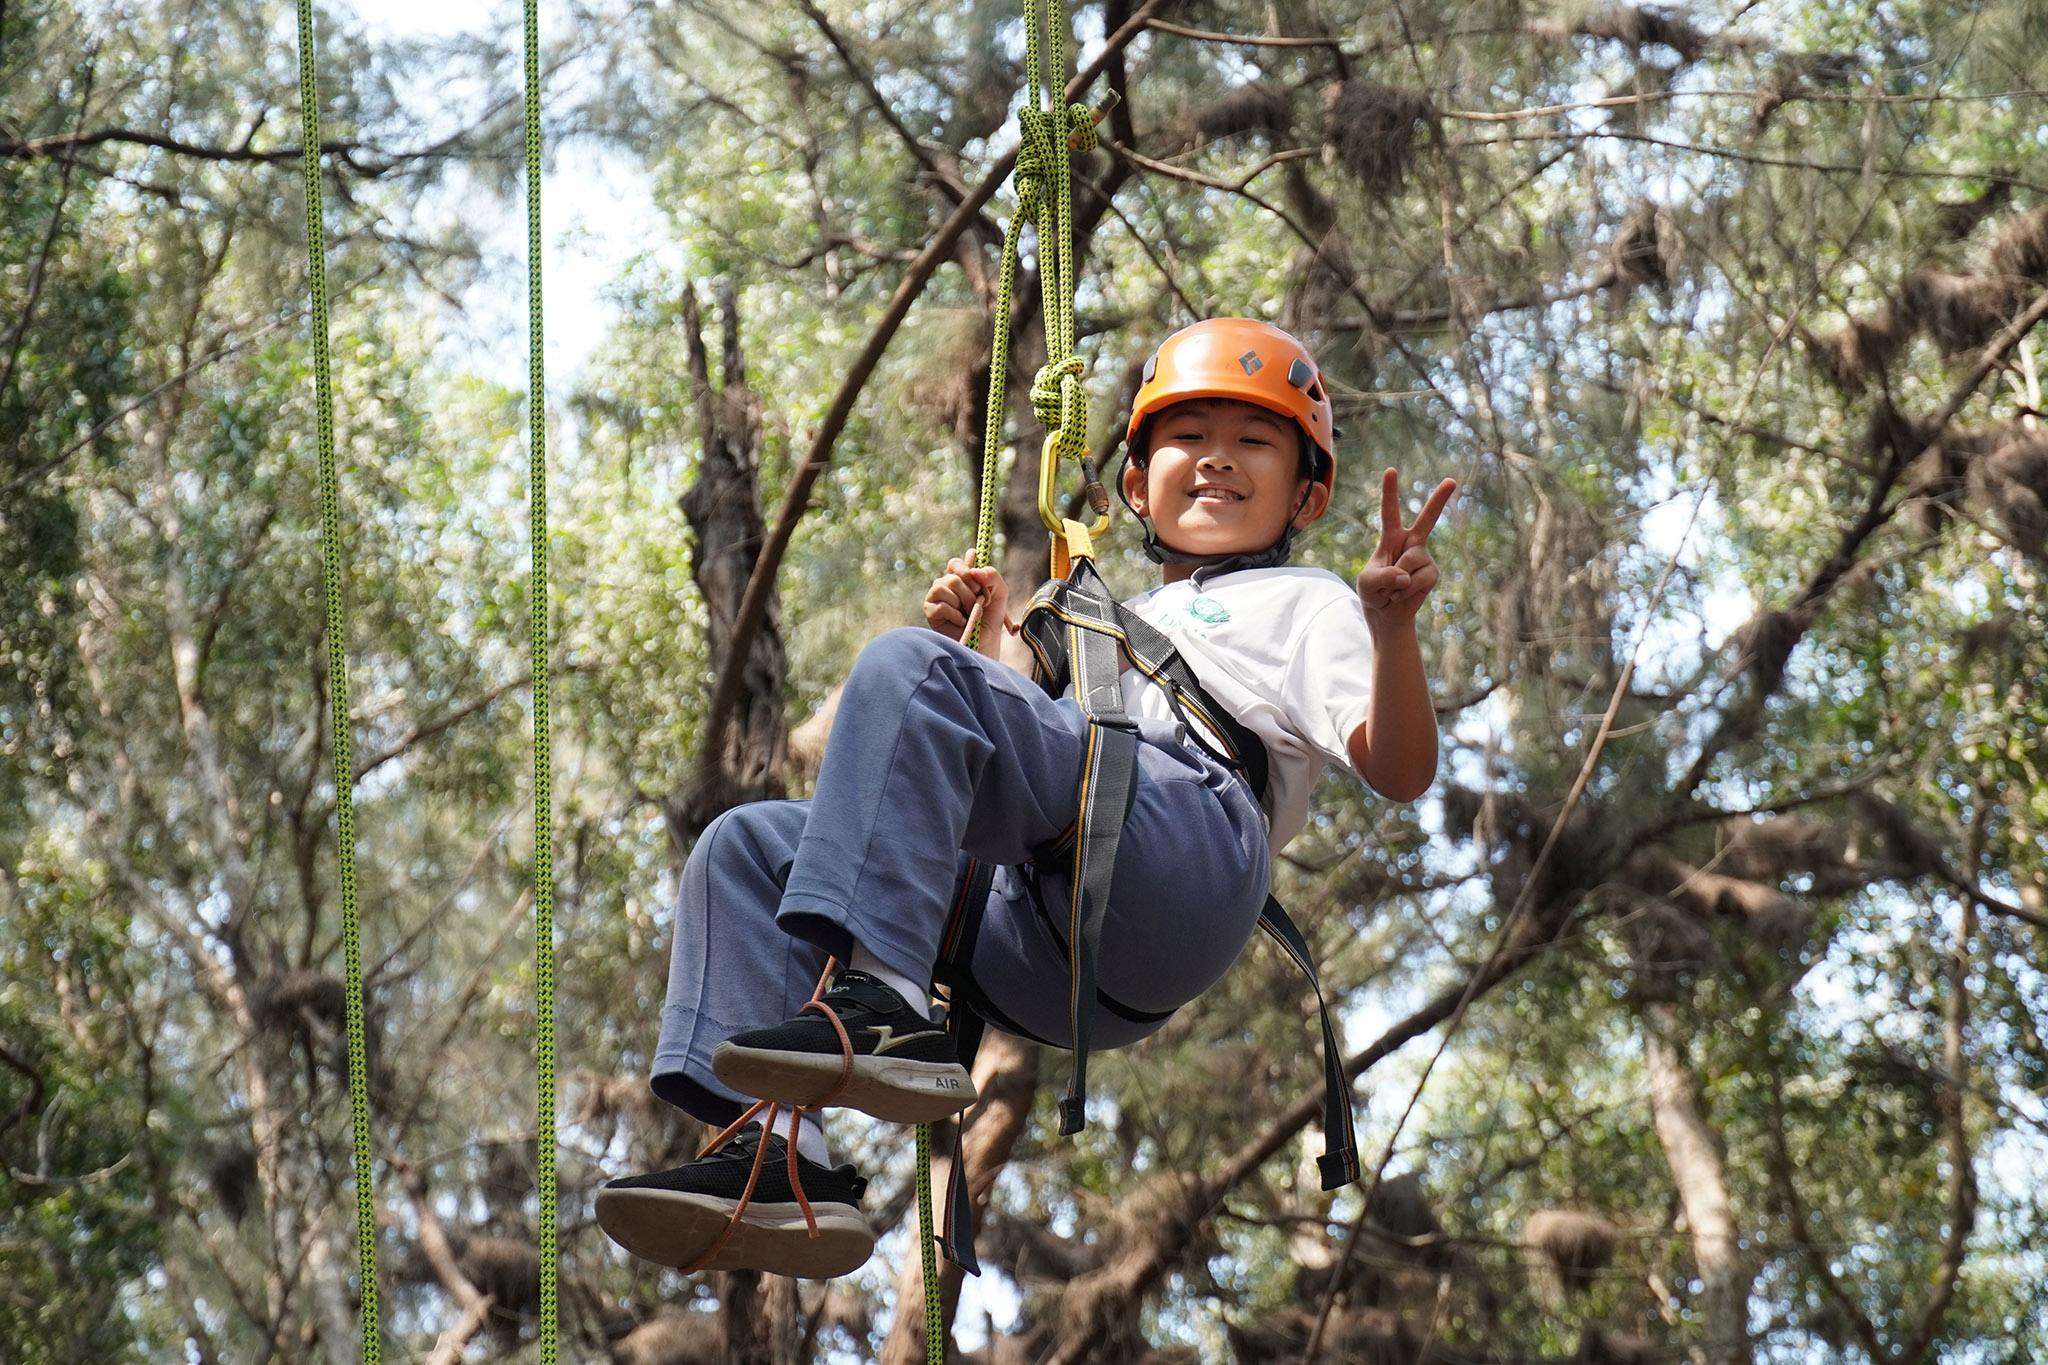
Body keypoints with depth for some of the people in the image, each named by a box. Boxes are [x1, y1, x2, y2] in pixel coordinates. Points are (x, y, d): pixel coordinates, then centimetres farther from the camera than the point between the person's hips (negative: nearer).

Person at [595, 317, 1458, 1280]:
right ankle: (780, 1161, -24)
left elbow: (1398, 772, 6)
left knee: (908, 668, -22)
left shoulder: (1300, 603, 25)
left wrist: (1391, 628, -13)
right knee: (748, 847, 0)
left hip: (1195, 848, -7)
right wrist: (989, 652, 31)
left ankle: (878, 1009, -39)